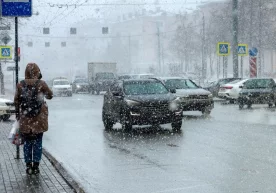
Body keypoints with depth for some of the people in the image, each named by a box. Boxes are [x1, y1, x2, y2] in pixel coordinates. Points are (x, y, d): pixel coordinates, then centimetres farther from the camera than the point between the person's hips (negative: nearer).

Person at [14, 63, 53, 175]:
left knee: (27, 142, 10)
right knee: (38, 142, 8)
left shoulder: (20, 85, -4)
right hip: (39, 119, -1)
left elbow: (16, 101, 2)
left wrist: (18, 114, 12)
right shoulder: (41, 84, -10)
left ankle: (28, 166, 11)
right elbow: (50, 95, 5)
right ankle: (36, 166, 10)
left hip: (25, 120, 1)